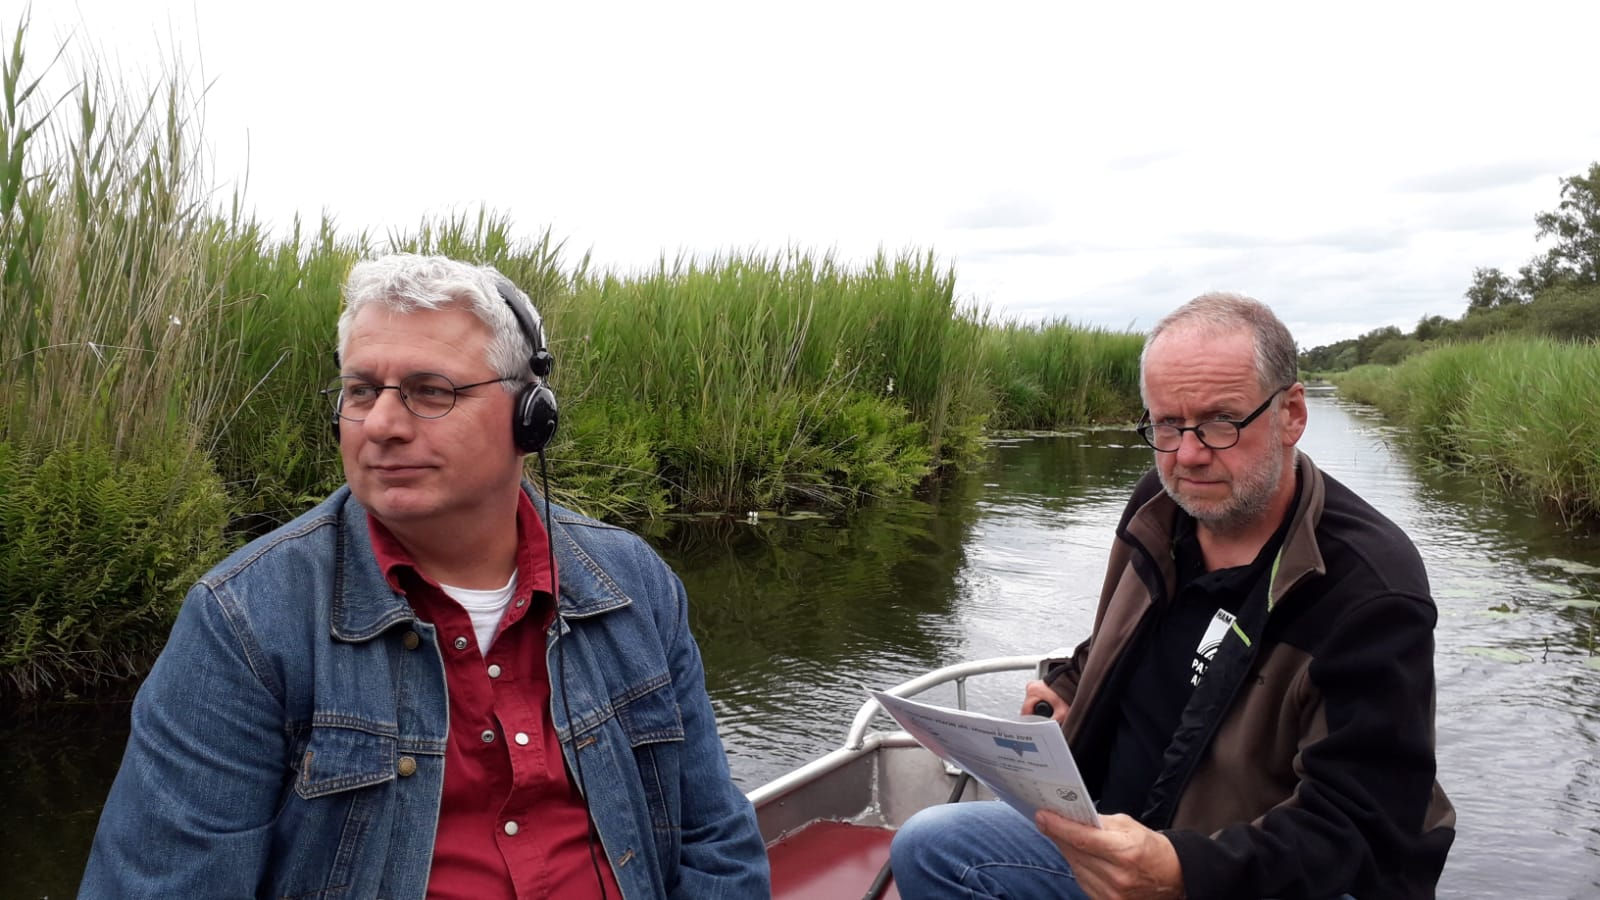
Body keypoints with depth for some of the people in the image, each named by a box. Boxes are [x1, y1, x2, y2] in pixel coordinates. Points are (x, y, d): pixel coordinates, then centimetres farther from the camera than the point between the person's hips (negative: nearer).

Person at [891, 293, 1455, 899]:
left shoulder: (1369, 592, -21)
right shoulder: (1163, 505, 1)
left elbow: (1355, 829, -24)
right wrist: (1066, 690, 3)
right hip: (1116, 848, 7)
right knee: (927, 847, -8)